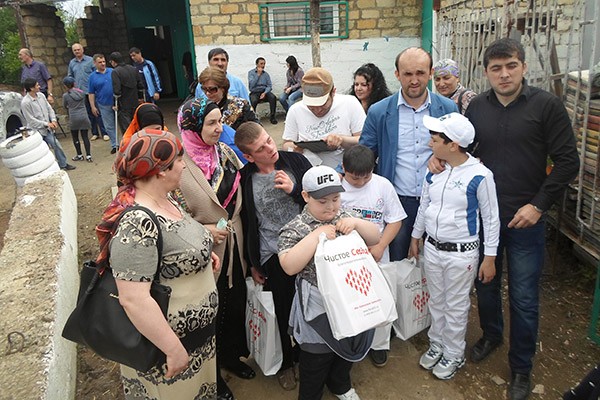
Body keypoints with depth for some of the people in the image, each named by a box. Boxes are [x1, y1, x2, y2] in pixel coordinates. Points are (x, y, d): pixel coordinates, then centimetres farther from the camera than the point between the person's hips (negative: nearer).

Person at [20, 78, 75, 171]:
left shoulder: (41, 95, 1)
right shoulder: (25, 102, -18)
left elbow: (49, 108, 10)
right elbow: (31, 120, -16)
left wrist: (53, 120, -5)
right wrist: (47, 124, -15)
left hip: (47, 128, 6)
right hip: (36, 130, -6)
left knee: (57, 145, 7)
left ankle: (63, 164, 21)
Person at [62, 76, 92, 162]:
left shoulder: (65, 95, -7)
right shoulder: (82, 92, 0)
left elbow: (65, 106, 9)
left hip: (74, 118, -3)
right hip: (84, 117, 3)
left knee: (75, 137, 13)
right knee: (85, 136, 6)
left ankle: (79, 155, 21)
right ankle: (88, 156, 3)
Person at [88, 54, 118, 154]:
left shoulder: (112, 72, 2)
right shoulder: (92, 77, 1)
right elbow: (91, 93, 3)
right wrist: (93, 107, -2)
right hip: (104, 105, 0)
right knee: (109, 126, 5)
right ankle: (115, 145, 15)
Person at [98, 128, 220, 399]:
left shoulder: (164, 200, -1)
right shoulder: (137, 223, -30)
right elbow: (133, 299, -32)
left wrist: (202, 253, 3)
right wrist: (175, 350, -25)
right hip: (165, 337, -8)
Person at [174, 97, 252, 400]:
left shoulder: (224, 152, -1)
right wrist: (204, 230, -21)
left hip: (234, 246, 6)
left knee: (236, 303, 20)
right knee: (210, 312, 13)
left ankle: (231, 356, 47)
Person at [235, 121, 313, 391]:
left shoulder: (295, 161, -6)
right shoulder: (245, 180, -6)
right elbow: (246, 224, 3)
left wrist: (294, 189, -18)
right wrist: (253, 264, 8)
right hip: (273, 257, 0)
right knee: (284, 311, 12)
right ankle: (286, 361, 38)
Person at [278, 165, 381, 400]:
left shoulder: (344, 217, 1)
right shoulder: (295, 229, -15)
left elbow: (375, 238, 4)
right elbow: (289, 267, -26)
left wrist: (356, 223, -15)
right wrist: (316, 235, -29)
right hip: (318, 305, -6)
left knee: (349, 345, 25)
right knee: (317, 355, 11)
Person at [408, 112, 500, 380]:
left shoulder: (480, 175, -18)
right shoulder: (434, 170, -2)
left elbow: (491, 218, -10)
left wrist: (490, 258, -7)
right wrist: (415, 238, 17)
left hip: (462, 253, -5)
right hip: (432, 247, 5)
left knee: (456, 306, 11)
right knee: (436, 301, 19)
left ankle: (454, 355, 32)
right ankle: (437, 345, 40)